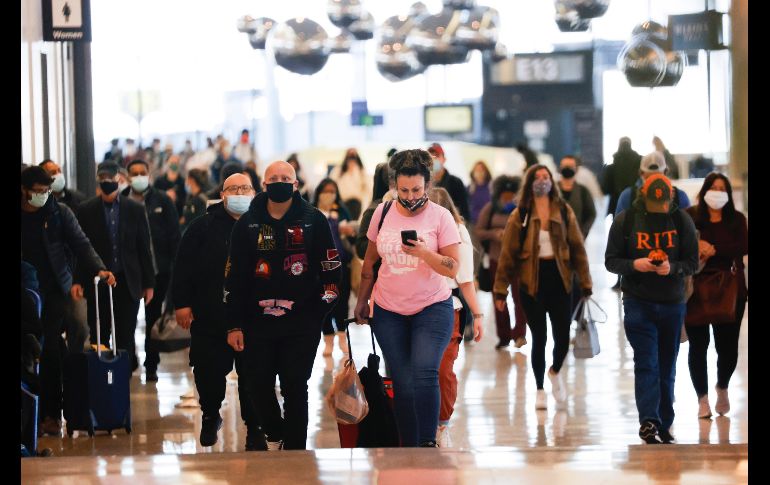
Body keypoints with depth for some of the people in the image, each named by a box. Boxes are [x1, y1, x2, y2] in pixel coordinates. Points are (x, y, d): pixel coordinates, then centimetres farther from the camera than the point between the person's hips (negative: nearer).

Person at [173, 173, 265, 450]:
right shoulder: (204, 226, 3)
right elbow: (184, 266, 1)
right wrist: (182, 303, -6)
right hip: (210, 317, 0)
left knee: (252, 375, 1)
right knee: (208, 372, 9)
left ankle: (255, 429, 13)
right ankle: (210, 417, 33)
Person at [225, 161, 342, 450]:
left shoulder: (314, 221, 2)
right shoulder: (247, 224, 7)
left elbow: (331, 269, 3)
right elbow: (233, 278, 8)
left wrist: (322, 309, -4)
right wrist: (234, 325, 4)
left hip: (301, 324, -2)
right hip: (257, 323, 2)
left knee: (295, 388, -3)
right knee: (260, 386, 6)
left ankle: (295, 449, 7)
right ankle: (273, 436, 31)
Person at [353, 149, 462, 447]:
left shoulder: (440, 216, -7)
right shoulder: (383, 213, 2)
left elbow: (452, 268, -11)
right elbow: (370, 261, 14)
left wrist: (424, 253, -27)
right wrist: (362, 301, 17)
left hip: (432, 308, -3)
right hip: (389, 311, 3)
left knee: (424, 373, -19)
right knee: (403, 382, 4)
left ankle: (428, 443, -11)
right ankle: (408, 447, 10)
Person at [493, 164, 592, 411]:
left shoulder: (564, 212, 4)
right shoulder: (520, 216, -1)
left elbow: (577, 248, 3)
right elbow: (508, 254, -2)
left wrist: (585, 283, -2)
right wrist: (500, 290, -5)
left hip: (559, 279, 1)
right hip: (531, 282, -1)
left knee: (562, 337, -1)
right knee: (539, 338, 3)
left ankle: (555, 372, 32)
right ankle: (540, 390, 21)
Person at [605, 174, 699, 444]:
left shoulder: (682, 221, 0)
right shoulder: (625, 221, -2)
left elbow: (692, 263, 0)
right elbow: (611, 261, 0)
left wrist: (673, 268, -21)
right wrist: (634, 264, -20)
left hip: (672, 304, 2)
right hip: (638, 303, -2)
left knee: (667, 368, 9)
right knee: (646, 363, -13)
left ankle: (664, 427, 17)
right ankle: (648, 421, -19)